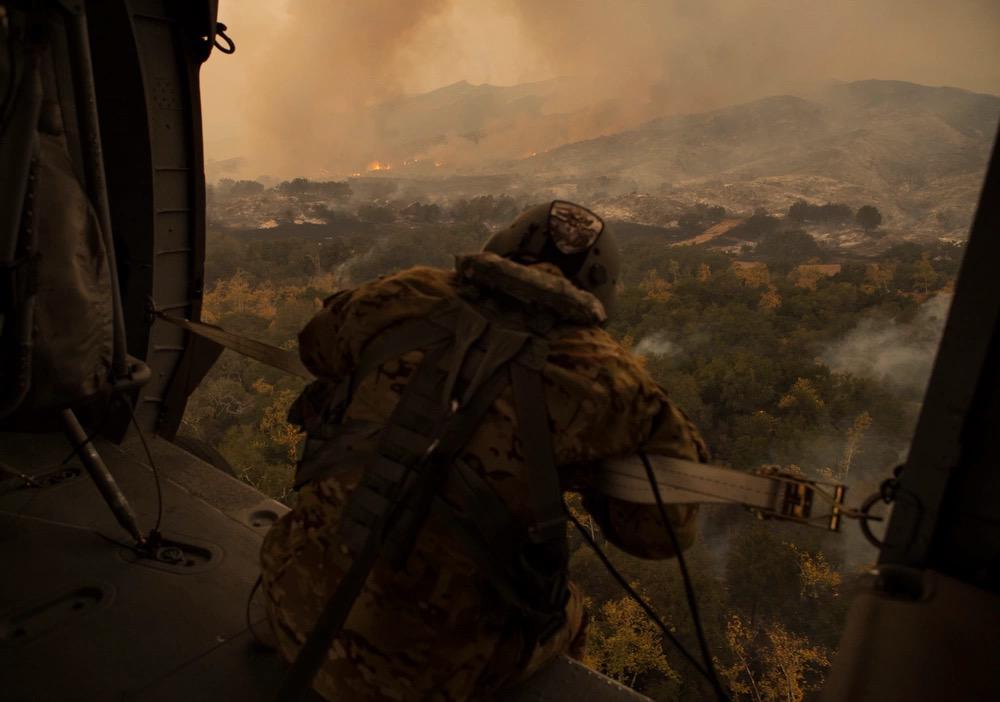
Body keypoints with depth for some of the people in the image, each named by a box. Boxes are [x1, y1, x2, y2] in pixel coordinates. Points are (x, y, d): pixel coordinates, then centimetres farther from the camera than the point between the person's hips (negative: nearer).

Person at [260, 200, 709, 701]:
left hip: (299, 609, 4)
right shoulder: (606, 375, -12)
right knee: (564, 617, 27)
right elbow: (662, 527, 0)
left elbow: (317, 344, 17)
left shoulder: (406, 298, -4)